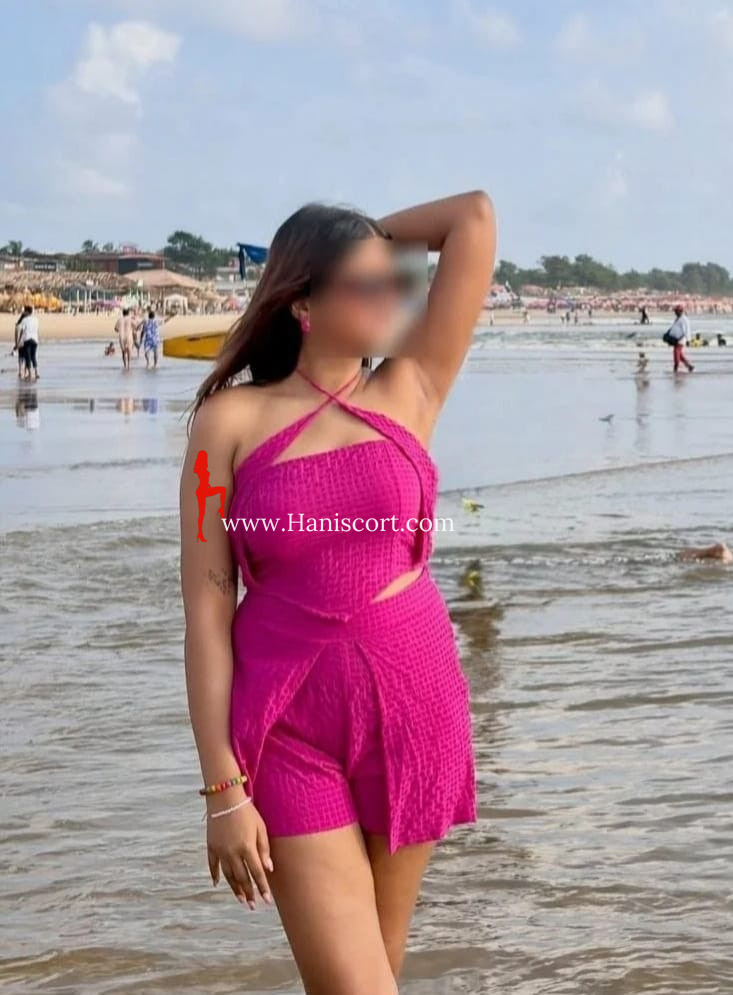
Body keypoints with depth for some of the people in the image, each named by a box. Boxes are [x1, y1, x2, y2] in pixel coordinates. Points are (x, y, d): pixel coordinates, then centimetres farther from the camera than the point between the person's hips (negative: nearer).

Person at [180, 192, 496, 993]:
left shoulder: (409, 392, 2)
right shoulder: (232, 420, -5)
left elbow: (476, 218, -3)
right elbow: (207, 605, -7)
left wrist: (370, 237, 9)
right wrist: (222, 786, -11)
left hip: (415, 702, 3)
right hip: (290, 724, -3)